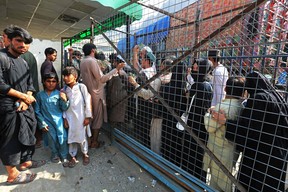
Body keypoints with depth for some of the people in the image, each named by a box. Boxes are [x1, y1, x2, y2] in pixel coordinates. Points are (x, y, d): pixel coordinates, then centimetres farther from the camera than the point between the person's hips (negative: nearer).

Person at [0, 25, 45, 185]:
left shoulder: (23, 62, 14)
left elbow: (30, 84, 12)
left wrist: (26, 100, -5)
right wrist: (24, 96, -12)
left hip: (25, 107, 7)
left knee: (27, 136, 17)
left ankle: (25, 162, 37)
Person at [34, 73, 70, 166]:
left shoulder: (59, 94, -6)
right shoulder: (40, 95, -1)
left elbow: (64, 108, -6)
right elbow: (37, 111, 3)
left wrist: (64, 100, -25)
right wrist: (42, 123, 0)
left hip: (59, 121, -1)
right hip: (47, 122, 1)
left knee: (62, 138, 3)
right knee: (52, 139, 11)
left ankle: (64, 157, 22)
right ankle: (55, 154, 37)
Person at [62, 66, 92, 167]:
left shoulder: (82, 87, -10)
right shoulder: (64, 90, 1)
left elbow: (87, 101, -8)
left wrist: (88, 116, -8)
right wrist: (64, 118, 2)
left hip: (81, 117, -3)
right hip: (69, 118, 3)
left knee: (82, 136, 11)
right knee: (71, 137, 13)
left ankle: (85, 154, 34)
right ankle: (73, 156, 34)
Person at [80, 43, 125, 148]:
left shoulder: (83, 61, 8)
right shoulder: (92, 61, -19)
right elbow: (102, 79, -21)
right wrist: (116, 69, -22)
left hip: (88, 92, 9)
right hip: (97, 93, -9)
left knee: (91, 116, 18)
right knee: (98, 117, 4)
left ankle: (90, 139, 31)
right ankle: (94, 142, 17)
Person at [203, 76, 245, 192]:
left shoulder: (222, 107, -25)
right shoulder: (243, 107, -4)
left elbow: (210, 127, -21)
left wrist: (208, 114, -5)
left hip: (220, 151, -7)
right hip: (232, 150, 7)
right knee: (225, 181, 26)